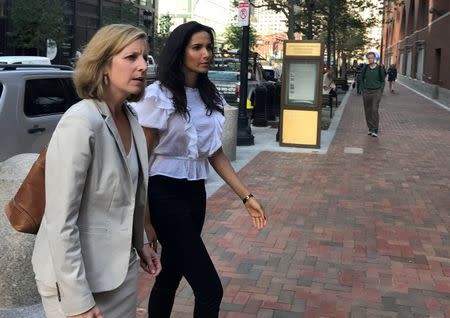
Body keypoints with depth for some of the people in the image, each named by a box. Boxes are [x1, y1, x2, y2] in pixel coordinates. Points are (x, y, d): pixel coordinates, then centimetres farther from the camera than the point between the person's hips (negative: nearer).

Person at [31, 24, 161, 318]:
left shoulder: (131, 118, 2)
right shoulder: (81, 123, -22)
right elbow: (60, 221, -23)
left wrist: (141, 243, 18)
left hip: (122, 266, 7)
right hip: (79, 274, -7)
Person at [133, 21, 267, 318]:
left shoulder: (211, 97, 8)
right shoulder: (157, 95, -12)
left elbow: (216, 154, 13)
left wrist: (246, 196, 7)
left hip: (195, 193, 7)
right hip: (165, 194, -7)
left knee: (172, 274, 19)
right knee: (210, 289, -8)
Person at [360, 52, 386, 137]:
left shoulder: (379, 68, -1)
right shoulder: (365, 68, 4)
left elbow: (383, 81, 5)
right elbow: (362, 79, 13)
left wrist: (381, 92, -4)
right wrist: (362, 90, 4)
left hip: (376, 92, -3)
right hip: (366, 92, 3)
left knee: (375, 110, -11)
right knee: (368, 111, 5)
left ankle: (375, 130, -6)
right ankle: (370, 128, 16)